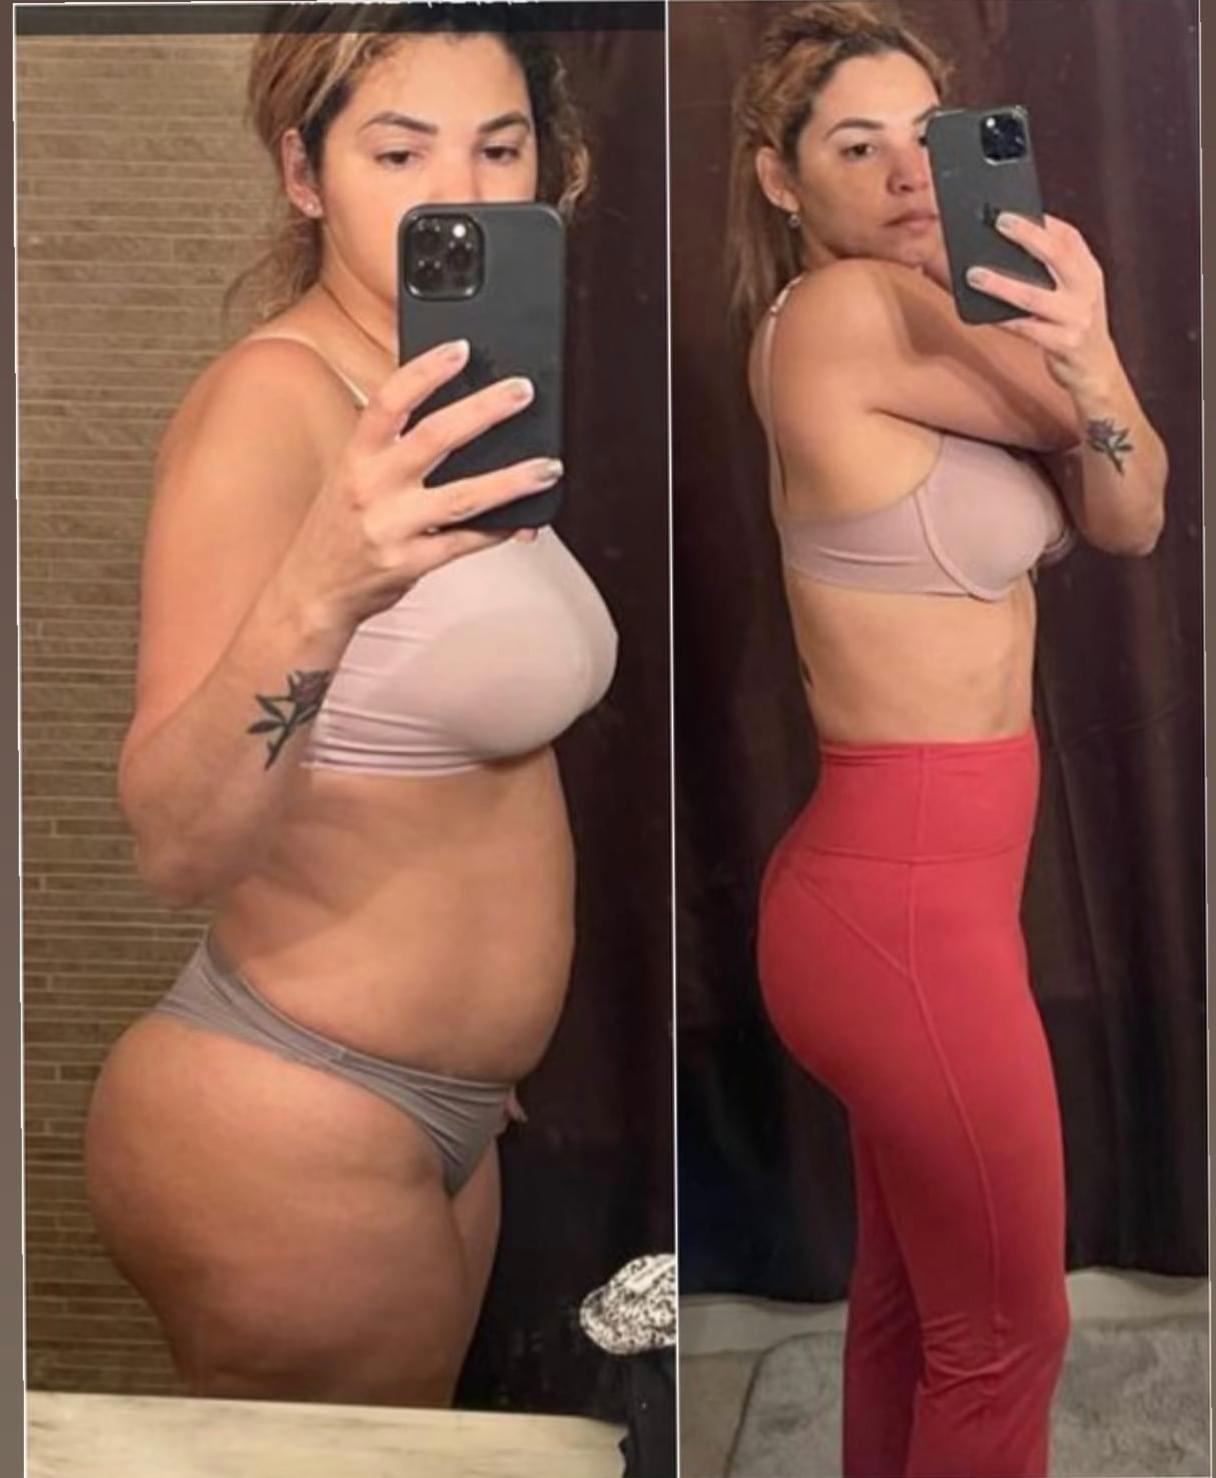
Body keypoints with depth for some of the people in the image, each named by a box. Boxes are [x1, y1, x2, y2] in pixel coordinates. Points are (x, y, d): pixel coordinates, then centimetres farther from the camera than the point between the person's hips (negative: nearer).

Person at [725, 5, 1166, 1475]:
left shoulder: (936, 324, 9)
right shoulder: (843, 310, -17)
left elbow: (1128, 518, -2)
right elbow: (1074, 409, -11)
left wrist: (1083, 369, -20)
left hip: (905, 881, 9)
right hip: (906, 898, -9)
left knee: (908, 1291, 22)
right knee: (1005, 1330, 7)